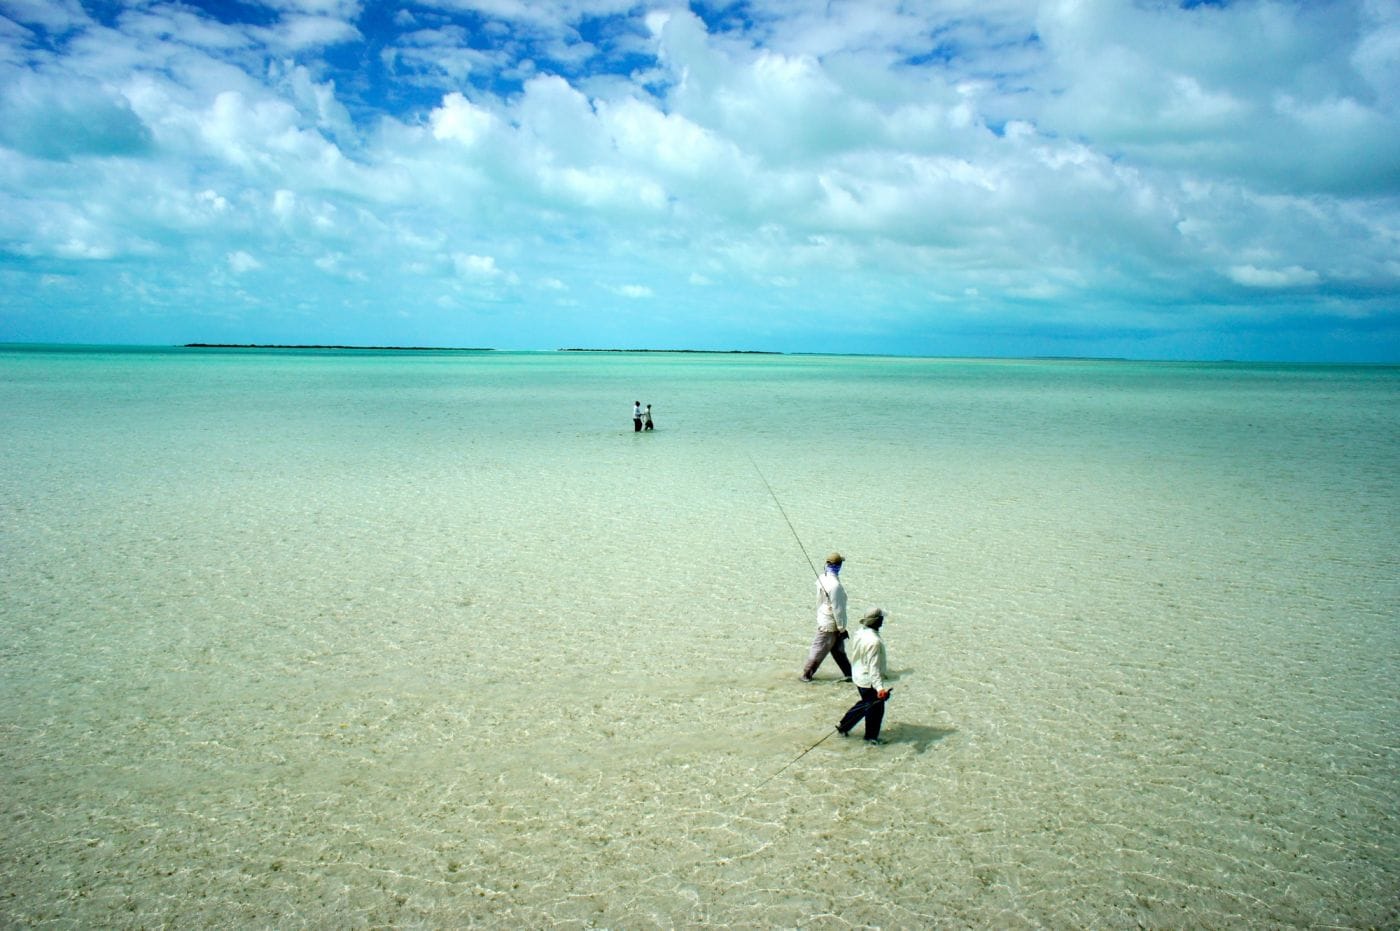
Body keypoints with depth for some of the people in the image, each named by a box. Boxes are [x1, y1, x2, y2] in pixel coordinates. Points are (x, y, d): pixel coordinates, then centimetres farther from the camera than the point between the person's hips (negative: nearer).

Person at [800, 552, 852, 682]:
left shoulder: (822, 578, -3)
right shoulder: (835, 585, -28)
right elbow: (837, 609, -23)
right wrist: (842, 628, -13)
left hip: (823, 619, 7)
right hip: (830, 624, -7)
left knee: (838, 650, 16)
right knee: (819, 650, 6)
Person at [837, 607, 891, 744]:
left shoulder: (859, 633, -3)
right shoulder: (874, 641, -29)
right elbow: (874, 667, -32)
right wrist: (879, 688, -36)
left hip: (858, 677, 9)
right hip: (870, 681, -9)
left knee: (866, 704, 26)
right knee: (875, 708, 12)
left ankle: (843, 726, 32)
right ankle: (871, 737, 28)